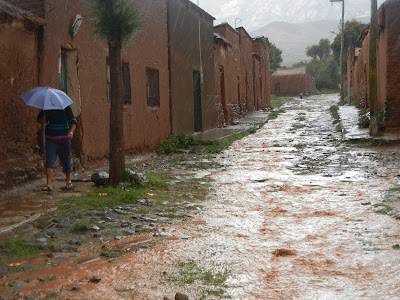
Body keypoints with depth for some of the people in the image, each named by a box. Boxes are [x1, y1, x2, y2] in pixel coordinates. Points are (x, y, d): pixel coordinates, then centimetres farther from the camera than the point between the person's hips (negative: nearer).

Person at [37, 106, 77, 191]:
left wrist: (71, 132, -18)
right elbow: (39, 120, 7)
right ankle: (49, 184, -14)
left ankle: (68, 180, 32)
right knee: (49, 161, -11)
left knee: (66, 160, 9)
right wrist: (42, 117, -16)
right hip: (50, 139, 1)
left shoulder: (65, 107, -1)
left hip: (64, 139, -1)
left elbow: (73, 121, 0)